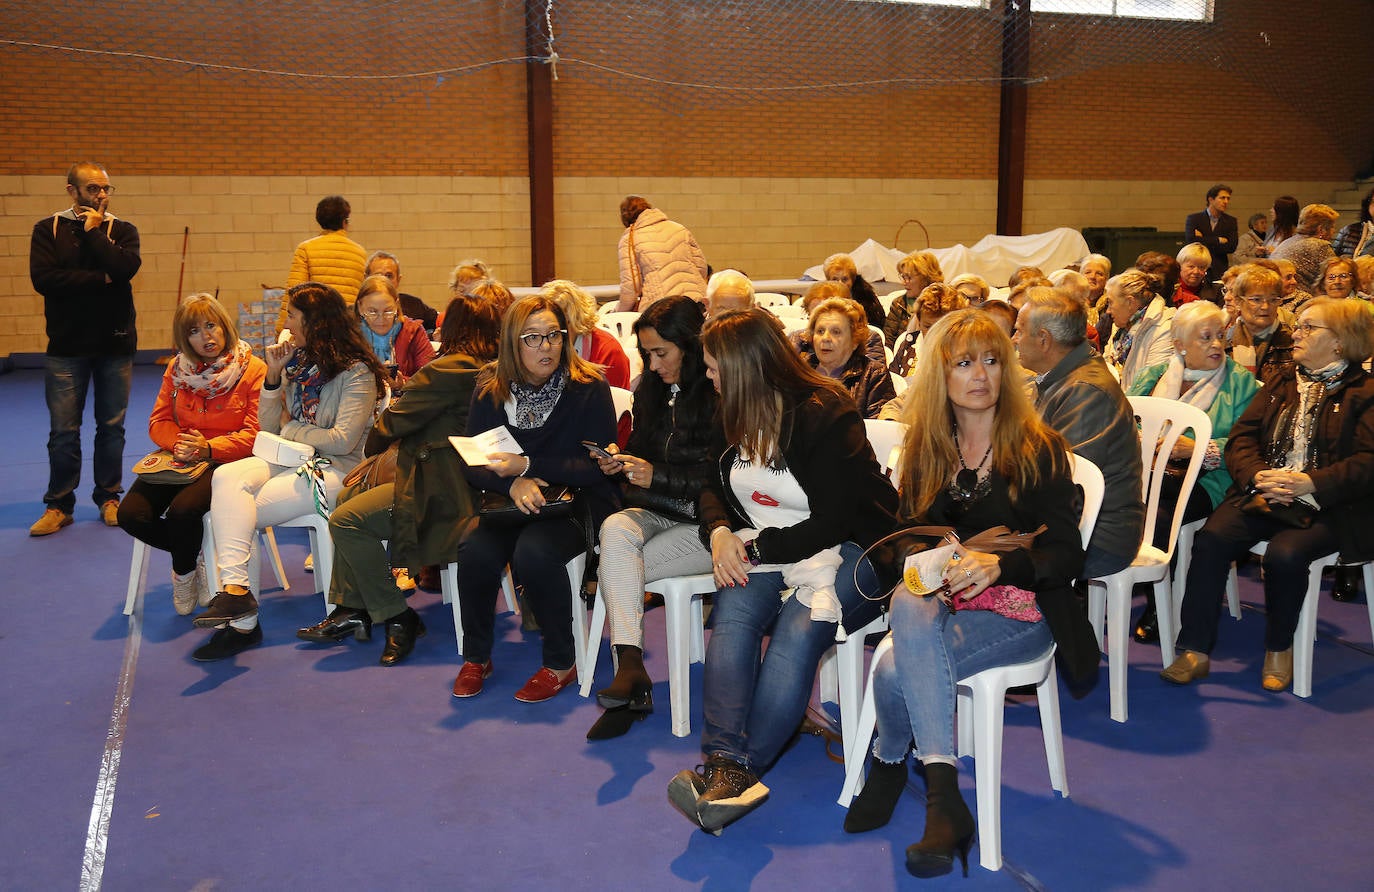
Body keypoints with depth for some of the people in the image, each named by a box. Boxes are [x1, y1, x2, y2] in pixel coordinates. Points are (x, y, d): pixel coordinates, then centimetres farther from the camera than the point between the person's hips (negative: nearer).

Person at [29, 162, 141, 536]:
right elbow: (43, 278, -12)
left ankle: (109, 498, 19)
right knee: (63, 431, 1)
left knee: (112, 427, 7)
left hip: (115, 343, 1)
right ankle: (59, 505, 12)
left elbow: (126, 268, -14)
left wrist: (94, 232, -8)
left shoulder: (122, 230, 7)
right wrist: (100, 278, -12)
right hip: (67, 345, -1)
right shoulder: (48, 230, 4)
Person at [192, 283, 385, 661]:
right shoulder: (297, 361, 16)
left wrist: (290, 428, -2)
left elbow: (342, 441, -15)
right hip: (290, 460, 7)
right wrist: (273, 376, 3)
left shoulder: (356, 372, -7)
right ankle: (235, 589, -40)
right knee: (226, 477, -27)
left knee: (232, 513, -22)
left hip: (333, 470, -6)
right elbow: (269, 428, 16)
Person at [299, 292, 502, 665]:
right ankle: (351, 609, 18)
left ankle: (397, 618, -6)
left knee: (346, 520, -18)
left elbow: (393, 422, -9)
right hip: (455, 478, 11)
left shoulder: (450, 370, -18)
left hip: (443, 492, -11)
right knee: (348, 496, 21)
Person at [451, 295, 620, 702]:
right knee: (475, 551, -27)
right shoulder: (491, 389, 2)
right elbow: (473, 463, -1)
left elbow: (597, 466, -12)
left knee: (534, 551, -33)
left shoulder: (590, 388, -8)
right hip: (510, 504, 4)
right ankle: (476, 657, -1)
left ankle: (561, 664, -12)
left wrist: (530, 466, -21)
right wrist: (514, 484, -22)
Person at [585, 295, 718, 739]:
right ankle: (630, 666, -35)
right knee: (615, 529, -28)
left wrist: (657, 476, -18)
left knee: (617, 568, -22)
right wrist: (621, 461, -2)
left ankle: (629, 673, -8)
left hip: (704, 521, -6)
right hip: (655, 513, 6)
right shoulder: (652, 389, 12)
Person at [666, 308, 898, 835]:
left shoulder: (826, 417, -13)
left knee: (799, 629, -34)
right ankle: (726, 764, -41)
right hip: (764, 551, 5)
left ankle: (736, 768, -37)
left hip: (848, 550, -5)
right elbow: (714, 489, 16)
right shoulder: (736, 417, 10)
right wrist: (720, 533, -7)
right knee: (733, 610, -28)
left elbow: (830, 524, -15)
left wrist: (755, 547, -16)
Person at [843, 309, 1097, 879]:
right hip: (942, 599, 4)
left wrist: (996, 565, -25)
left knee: (898, 671, -33)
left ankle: (890, 767, -8)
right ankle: (942, 796, -26)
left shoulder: (1039, 448, -1)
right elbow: (906, 533, 11)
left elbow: (1066, 553, -7)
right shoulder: (925, 449, 11)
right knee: (908, 605, -36)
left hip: (1018, 610, -4)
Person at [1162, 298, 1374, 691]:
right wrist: (1257, 476, -10)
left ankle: (1279, 649, -6)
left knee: (1284, 554, -33)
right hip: (1263, 496, 5)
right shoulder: (1280, 385, 22)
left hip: (1328, 507, -4)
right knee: (1211, 538, -24)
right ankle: (1196, 651, -20)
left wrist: (1311, 483, -22)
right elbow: (1241, 438, 12)